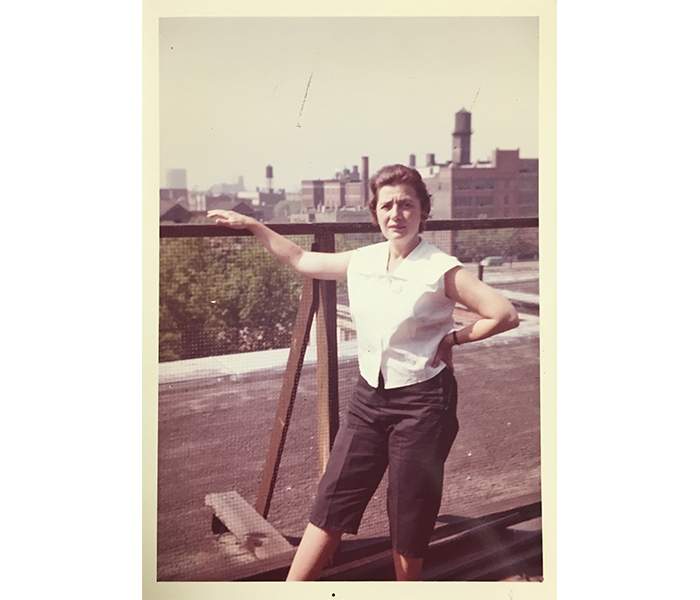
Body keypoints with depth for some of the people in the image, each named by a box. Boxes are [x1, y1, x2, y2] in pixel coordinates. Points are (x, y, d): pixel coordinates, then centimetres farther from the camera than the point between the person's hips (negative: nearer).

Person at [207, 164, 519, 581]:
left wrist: (452, 338, -9)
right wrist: (251, 225, 20)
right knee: (332, 502, 8)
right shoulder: (362, 262, 2)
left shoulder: (441, 270, -14)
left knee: (411, 518, 8)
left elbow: (506, 315, -18)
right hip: (370, 396, 5)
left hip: (422, 402, -5)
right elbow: (301, 260, 17)